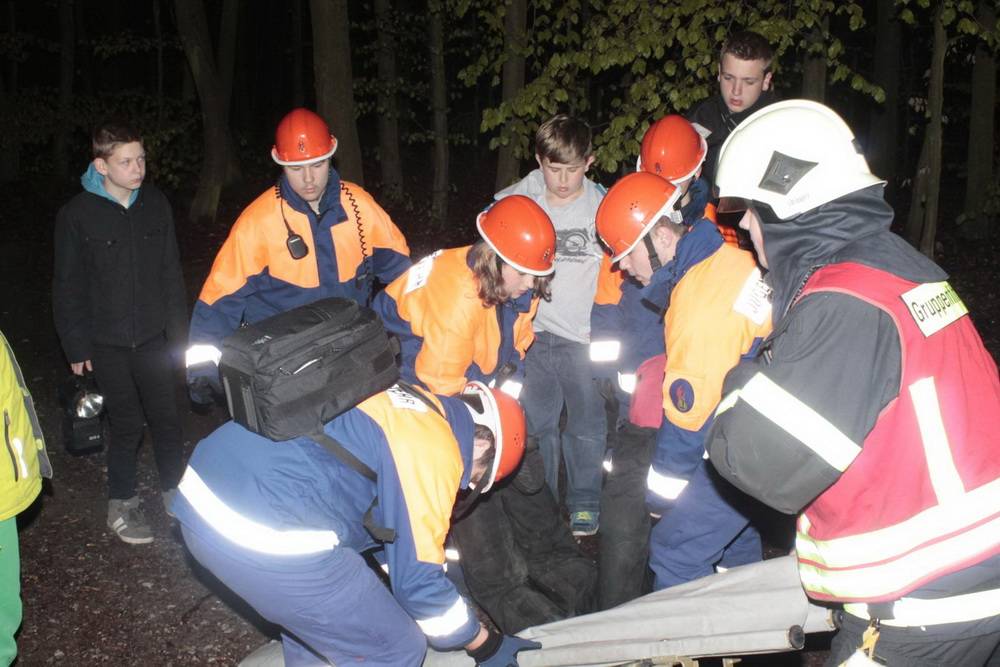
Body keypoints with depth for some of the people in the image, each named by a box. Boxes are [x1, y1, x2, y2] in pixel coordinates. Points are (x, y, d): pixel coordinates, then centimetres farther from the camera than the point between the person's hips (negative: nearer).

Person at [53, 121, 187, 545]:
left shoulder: (155, 204, 0)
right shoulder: (77, 215, -9)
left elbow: (171, 273, 6)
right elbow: (68, 287, -3)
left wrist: (178, 330, 5)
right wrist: (76, 346, -4)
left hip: (153, 336, 3)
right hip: (107, 343, -3)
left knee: (166, 417, 8)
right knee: (127, 425, 4)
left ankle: (175, 492, 28)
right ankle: (121, 505, 23)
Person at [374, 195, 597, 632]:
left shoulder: (518, 284, -8)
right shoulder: (456, 296, -33)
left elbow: (515, 350, 6)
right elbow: (438, 385, -28)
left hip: (478, 386, 8)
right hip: (415, 381, -8)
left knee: (524, 464, 7)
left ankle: (559, 568, 20)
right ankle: (503, 593, 0)